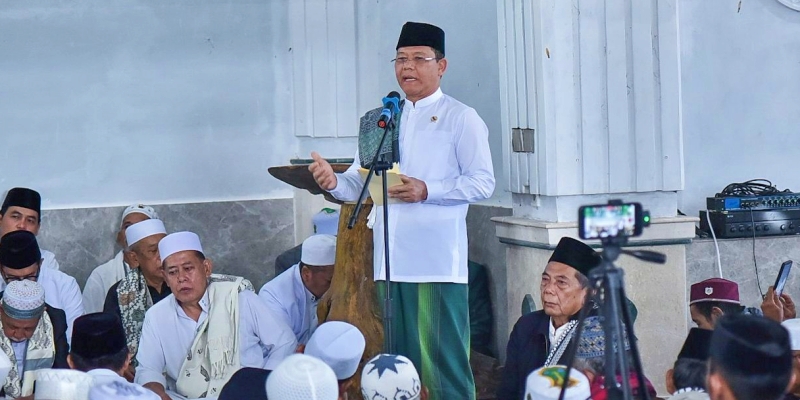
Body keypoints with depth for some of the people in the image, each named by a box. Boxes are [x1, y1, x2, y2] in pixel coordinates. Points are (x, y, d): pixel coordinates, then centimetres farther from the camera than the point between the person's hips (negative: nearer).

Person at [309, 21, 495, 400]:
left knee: (442, 355, -7)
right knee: (397, 356, 10)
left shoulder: (461, 118, 1)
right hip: (391, 257, 6)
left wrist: (426, 191, -17)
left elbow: (482, 183, -6)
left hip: (437, 258, -6)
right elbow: (359, 182, 14)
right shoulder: (380, 121, 18)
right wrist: (333, 181, -8)